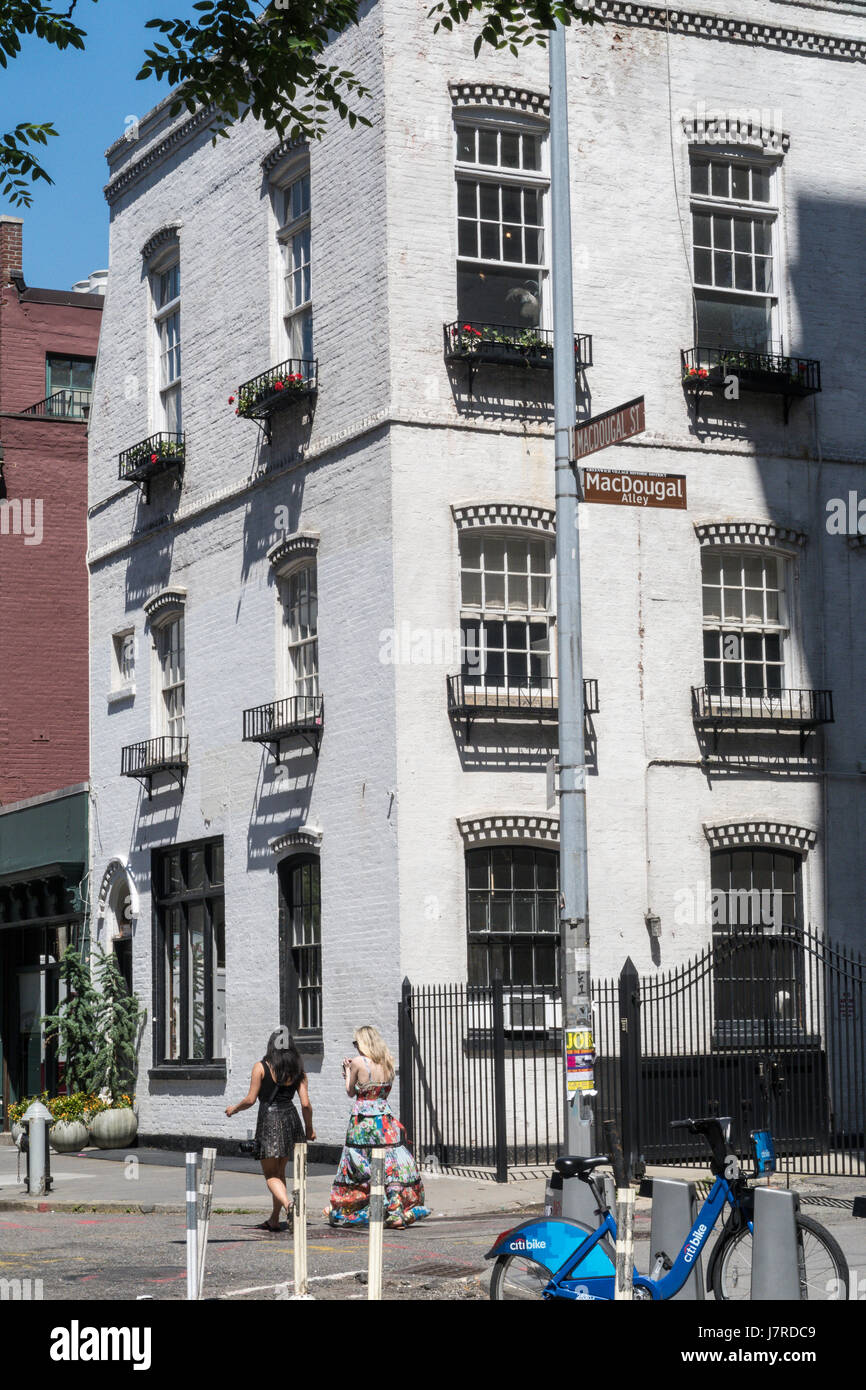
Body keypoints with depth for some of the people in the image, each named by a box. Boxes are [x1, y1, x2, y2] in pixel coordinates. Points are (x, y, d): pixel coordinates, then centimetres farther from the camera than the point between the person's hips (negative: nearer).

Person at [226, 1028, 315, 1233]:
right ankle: (274, 1221, 22)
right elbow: (305, 1103, 0)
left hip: (269, 1121, -4)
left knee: (271, 1175, 3)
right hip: (291, 1119, 4)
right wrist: (309, 1128, 14)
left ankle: (287, 1202, -27)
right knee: (280, 1171, 18)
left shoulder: (262, 1067, -6)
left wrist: (234, 1109, 11)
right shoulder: (297, 1070, 4)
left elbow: (250, 1099, -8)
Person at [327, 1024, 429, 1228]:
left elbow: (350, 1092, 1)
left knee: (356, 1167, 7)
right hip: (385, 1118, 4)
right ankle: (397, 1212, -5)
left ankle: (342, 1212, 19)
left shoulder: (358, 1062, -9)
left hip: (362, 1120, -4)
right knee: (391, 1166, 3)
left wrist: (347, 1071, 18)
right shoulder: (388, 1063, 4)